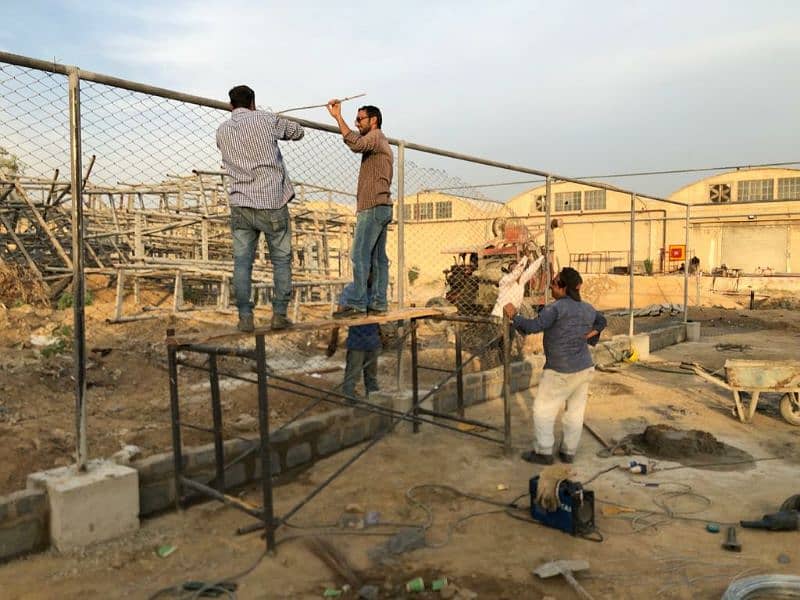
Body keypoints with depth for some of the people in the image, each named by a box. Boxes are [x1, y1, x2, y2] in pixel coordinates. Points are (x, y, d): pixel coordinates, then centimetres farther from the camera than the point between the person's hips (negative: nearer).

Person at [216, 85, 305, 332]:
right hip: (272, 203, -3)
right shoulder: (265, 119, 0)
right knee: (281, 260, 7)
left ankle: (245, 317, 1)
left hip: (240, 205, 3)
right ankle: (279, 315, 5)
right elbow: (298, 132, 13)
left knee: (242, 262, 4)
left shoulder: (222, 131, 10)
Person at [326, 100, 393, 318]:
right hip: (381, 207, 10)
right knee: (378, 257, 6)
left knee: (360, 255, -13)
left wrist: (338, 117, -24)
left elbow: (356, 144, -26)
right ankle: (379, 302, 6)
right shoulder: (381, 142, 27)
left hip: (373, 207, -10)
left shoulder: (376, 136, -4)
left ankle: (357, 303, -15)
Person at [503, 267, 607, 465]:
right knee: (575, 412, 14)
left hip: (561, 372, -7)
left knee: (543, 409, 5)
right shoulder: (587, 309, 7)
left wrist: (513, 316, -12)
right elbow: (602, 321, 27)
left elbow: (533, 326, -25)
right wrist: (591, 333, 15)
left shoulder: (556, 308, -18)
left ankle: (543, 452, 9)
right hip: (584, 368, 8)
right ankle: (568, 452, 23)